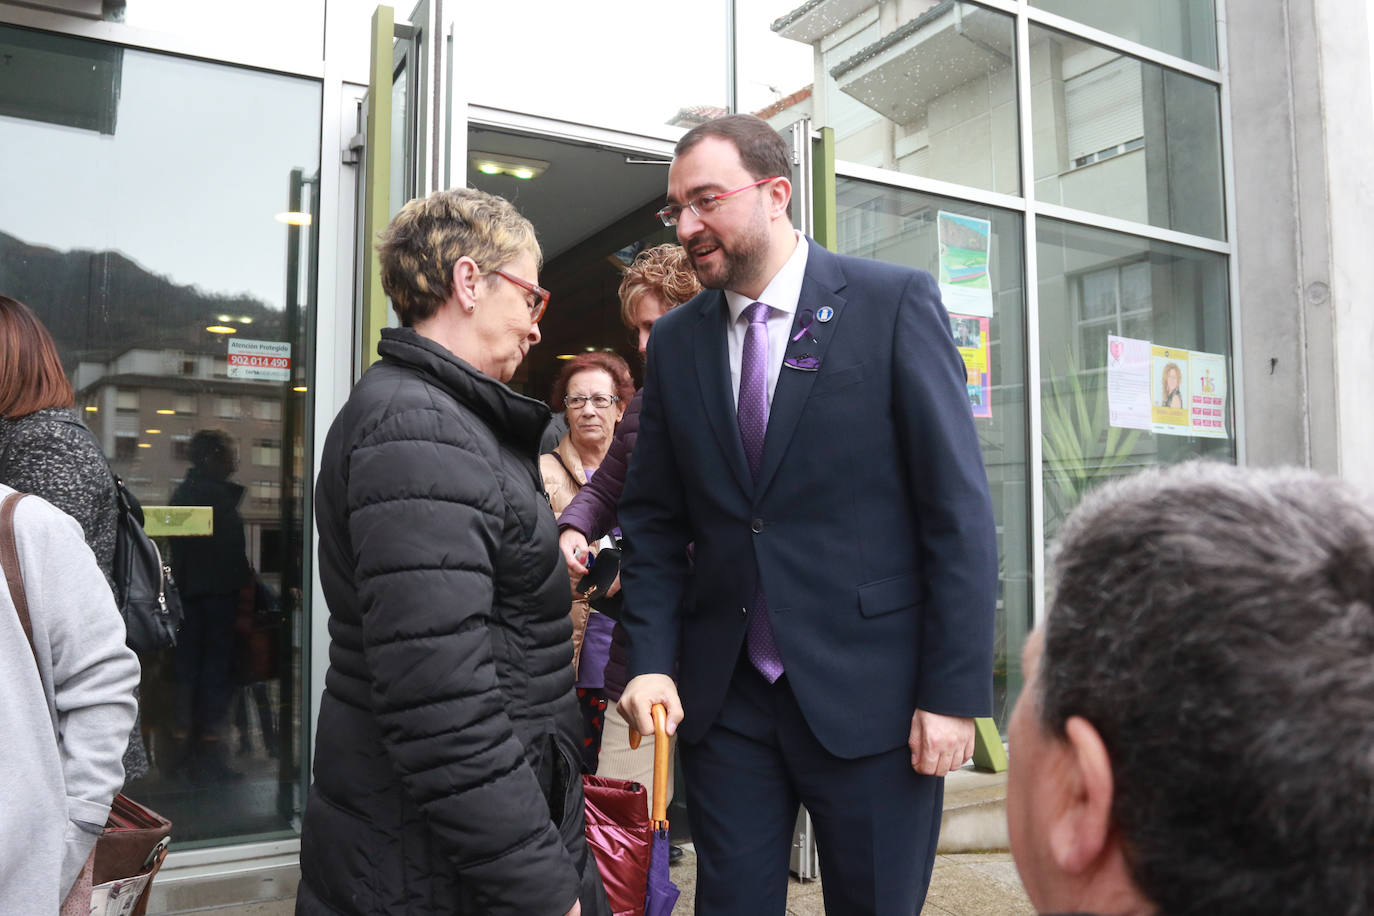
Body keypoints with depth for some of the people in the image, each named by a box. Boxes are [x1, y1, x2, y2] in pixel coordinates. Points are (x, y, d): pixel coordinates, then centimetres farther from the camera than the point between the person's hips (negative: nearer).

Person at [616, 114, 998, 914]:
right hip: (722, 694, 4)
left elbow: (959, 508, -8)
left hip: (867, 692, -3)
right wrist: (651, 661, -4)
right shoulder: (676, 340, 7)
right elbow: (655, 521, 8)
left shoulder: (895, 303, -6)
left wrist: (955, 693, -11)